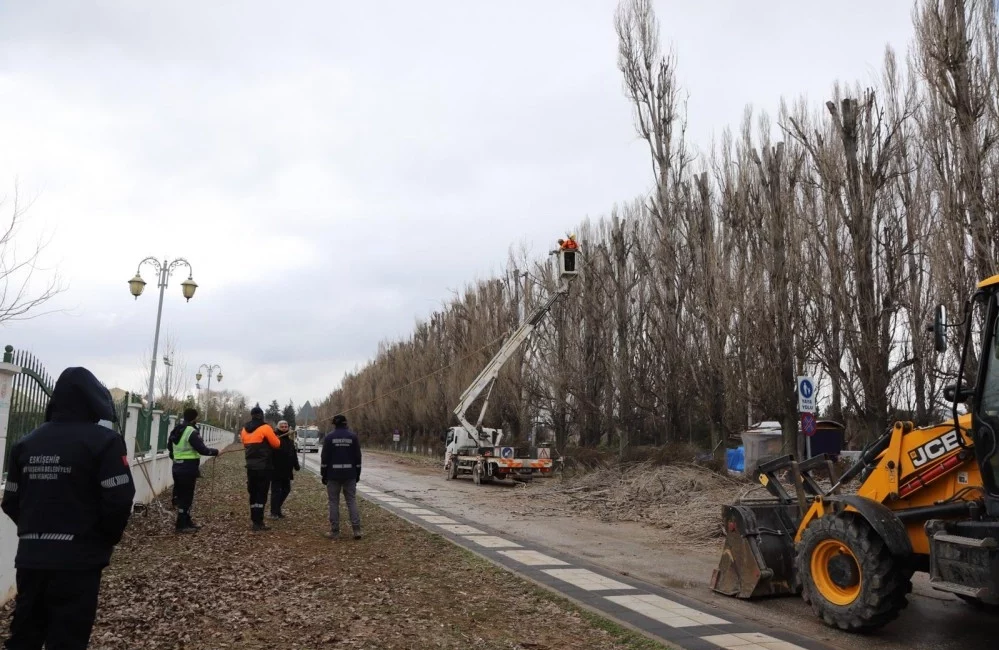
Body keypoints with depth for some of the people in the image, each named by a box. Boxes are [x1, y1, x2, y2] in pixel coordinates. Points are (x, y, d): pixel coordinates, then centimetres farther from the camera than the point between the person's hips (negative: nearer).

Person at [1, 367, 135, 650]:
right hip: (78, 561, -5)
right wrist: (107, 539, 3)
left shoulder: (26, 442, 7)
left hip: (30, 558, 6)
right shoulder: (104, 441, -12)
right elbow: (118, 501, -15)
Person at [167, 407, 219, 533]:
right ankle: (181, 525, 0)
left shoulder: (176, 431, 12)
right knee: (186, 496, -3)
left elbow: (169, 446, 26)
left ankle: (186, 521, 26)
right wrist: (215, 452, -4)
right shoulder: (192, 432, -17)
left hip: (177, 467, 9)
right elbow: (202, 449, -20)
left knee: (181, 495, 16)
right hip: (188, 468, -9)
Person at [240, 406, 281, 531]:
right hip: (264, 466, -6)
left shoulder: (245, 429, 9)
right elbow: (276, 444, -6)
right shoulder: (265, 428, -11)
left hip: (250, 466, 6)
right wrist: (268, 441, 15)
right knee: (261, 494, -3)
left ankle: (255, 520, 16)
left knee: (253, 493, 13)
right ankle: (258, 522, -6)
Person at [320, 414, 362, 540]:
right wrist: (357, 474, 10)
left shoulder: (329, 437, -2)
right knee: (352, 500, 6)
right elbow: (357, 457, 3)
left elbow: (325, 458, -4)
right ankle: (357, 529, -2)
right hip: (350, 474, 2)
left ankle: (335, 532, 5)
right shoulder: (353, 436, 3)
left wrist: (323, 475, 2)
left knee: (334, 502, 5)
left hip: (333, 474, -2)